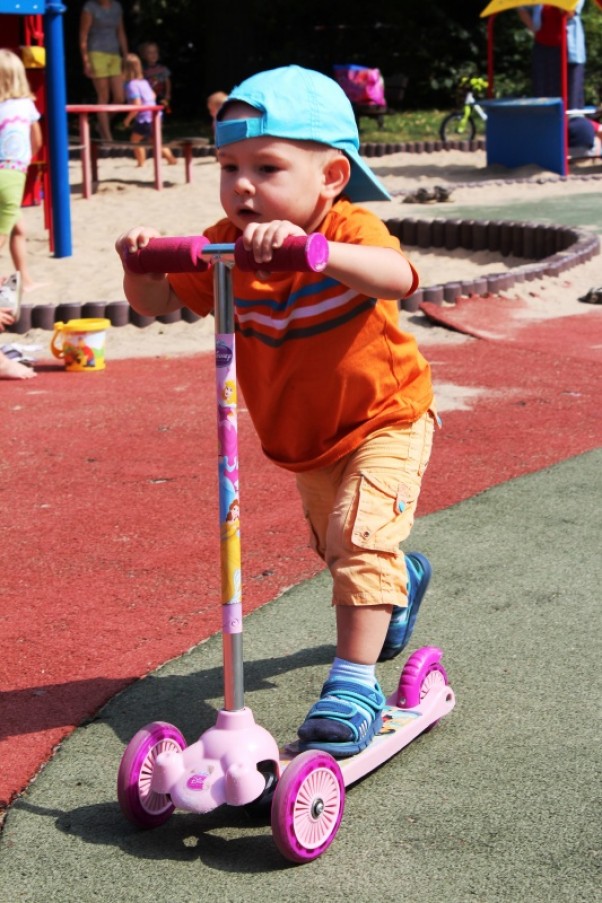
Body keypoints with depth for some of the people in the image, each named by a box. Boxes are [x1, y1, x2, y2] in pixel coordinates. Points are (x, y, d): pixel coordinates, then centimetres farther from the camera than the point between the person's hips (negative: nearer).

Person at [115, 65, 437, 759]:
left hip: (385, 420, -6)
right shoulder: (223, 247, -12)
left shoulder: (350, 232, -27)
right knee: (335, 544, 24)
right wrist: (140, 263, -33)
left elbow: (399, 278, -49)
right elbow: (156, 302, -10)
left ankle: (355, 682, -14)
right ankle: (402, 579, 57)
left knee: (358, 539, -23)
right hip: (305, 440, 6)